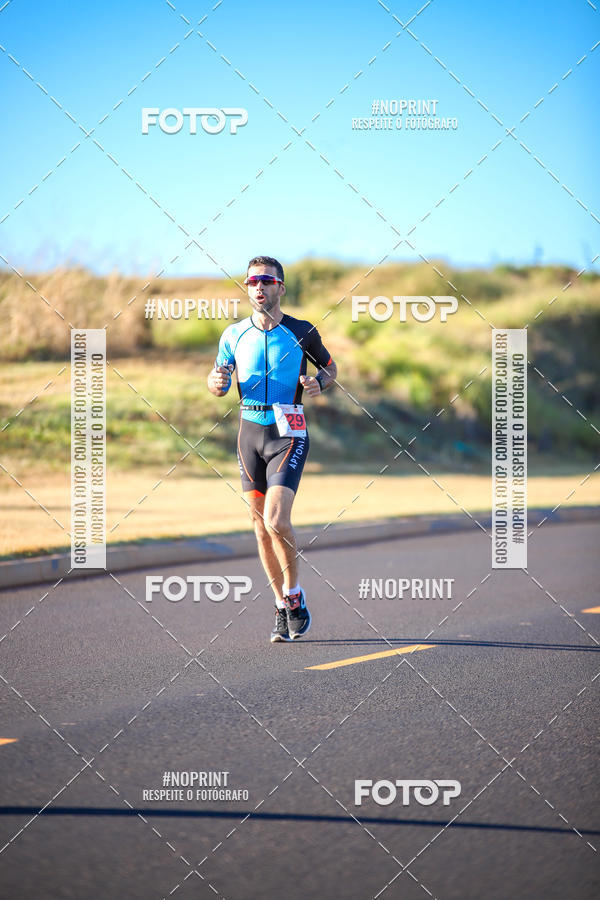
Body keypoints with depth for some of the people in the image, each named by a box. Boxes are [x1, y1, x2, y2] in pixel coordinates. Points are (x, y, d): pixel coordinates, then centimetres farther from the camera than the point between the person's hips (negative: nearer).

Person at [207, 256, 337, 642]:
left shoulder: (302, 332, -2)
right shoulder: (234, 334, 5)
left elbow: (330, 366, 14)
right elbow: (218, 386, 13)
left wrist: (319, 382, -8)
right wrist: (218, 381, -11)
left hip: (289, 434, -4)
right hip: (251, 432, 4)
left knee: (276, 520, -18)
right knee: (261, 525, 5)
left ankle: (295, 596, 1)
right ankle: (283, 607, 18)